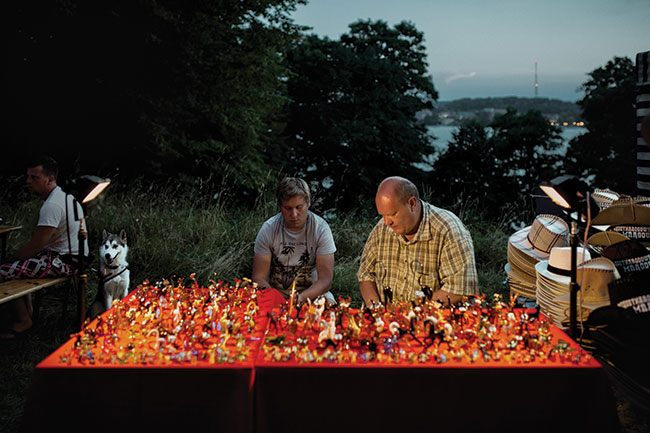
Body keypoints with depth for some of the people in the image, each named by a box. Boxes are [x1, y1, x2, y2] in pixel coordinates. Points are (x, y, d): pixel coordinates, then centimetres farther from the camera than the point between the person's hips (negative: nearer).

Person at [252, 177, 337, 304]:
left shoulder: (321, 228, -13)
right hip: (274, 291, 0)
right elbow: (258, 277, -10)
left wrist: (302, 297, -33)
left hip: (311, 290, 0)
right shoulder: (268, 229, -11)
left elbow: (325, 279, -14)